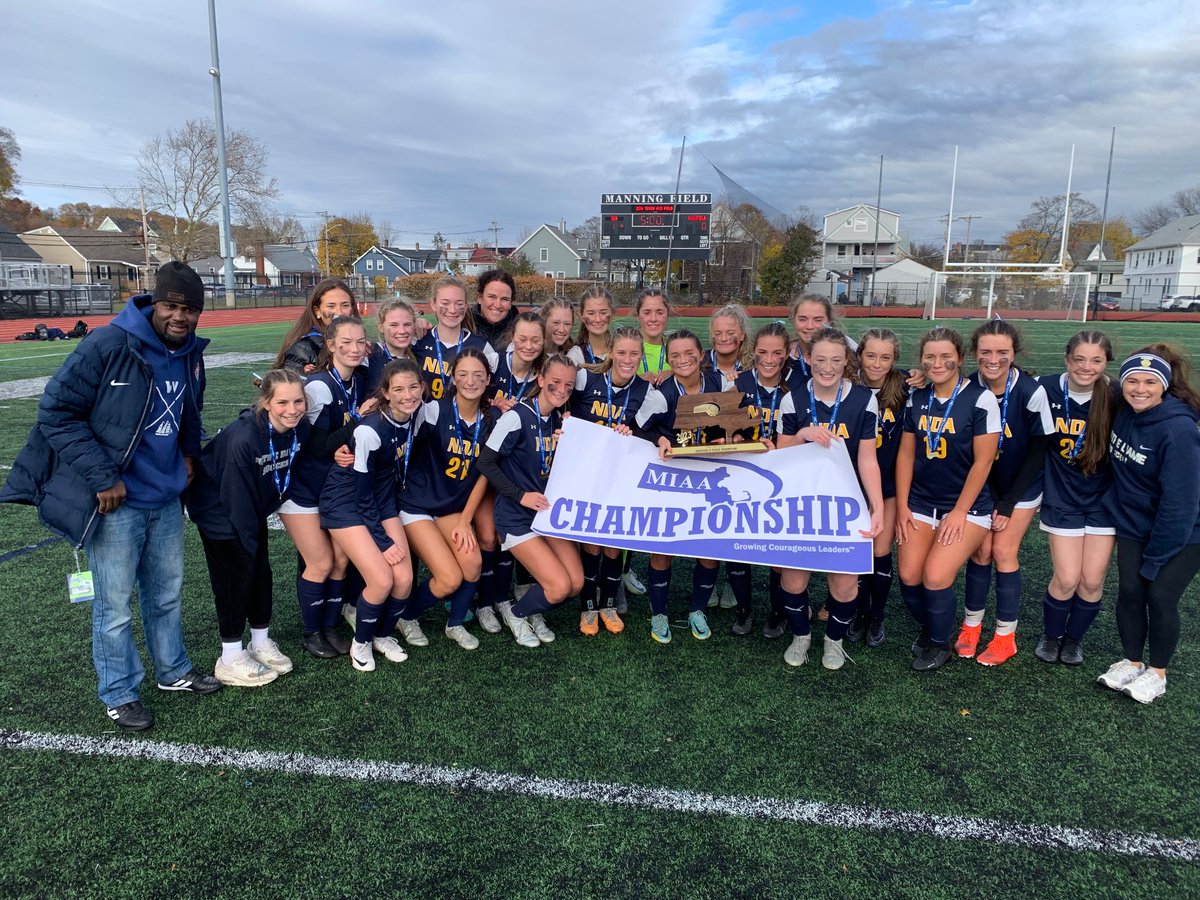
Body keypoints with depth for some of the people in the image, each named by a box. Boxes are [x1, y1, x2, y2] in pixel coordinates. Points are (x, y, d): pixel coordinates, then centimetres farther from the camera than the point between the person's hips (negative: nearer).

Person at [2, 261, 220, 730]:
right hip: (116, 502, -6)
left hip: (166, 498, 6)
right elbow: (55, 410, -15)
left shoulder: (191, 354, 4)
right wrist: (102, 477, -18)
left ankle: (173, 670, 37)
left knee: (167, 593, 19)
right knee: (115, 604, 6)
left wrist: (189, 454, 6)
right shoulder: (108, 345, -18)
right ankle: (120, 692, 24)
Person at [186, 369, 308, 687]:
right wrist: (249, 542, -19)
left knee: (261, 573, 9)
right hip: (219, 509, -6)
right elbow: (238, 498, -28)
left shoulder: (300, 428, -16)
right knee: (236, 576, -3)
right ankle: (231, 660, 11)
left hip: (253, 509, 6)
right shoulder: (243, 437, -35)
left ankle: (261, 643, 27)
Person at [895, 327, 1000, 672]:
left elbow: (982, 462, -12)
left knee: (936, 577, -16)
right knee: (909, 576, -7)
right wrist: (902, 508, 2)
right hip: (921, 503, 4)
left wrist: (959, 513, -12)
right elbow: (906, 454, 6)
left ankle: (939, 644, 13)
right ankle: (927, 628, 24)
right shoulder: (917, 398, 4)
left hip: (968, 506, -4)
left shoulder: (981, 399, -11)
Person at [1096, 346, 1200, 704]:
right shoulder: (1122, 411, -10)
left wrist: (1154, 558, -18)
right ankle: (1132, 661, 26)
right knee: (1129, 591, 5)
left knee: (1160, 596, -2)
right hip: (1134, 525, 5)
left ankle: (1157, 673, 21)